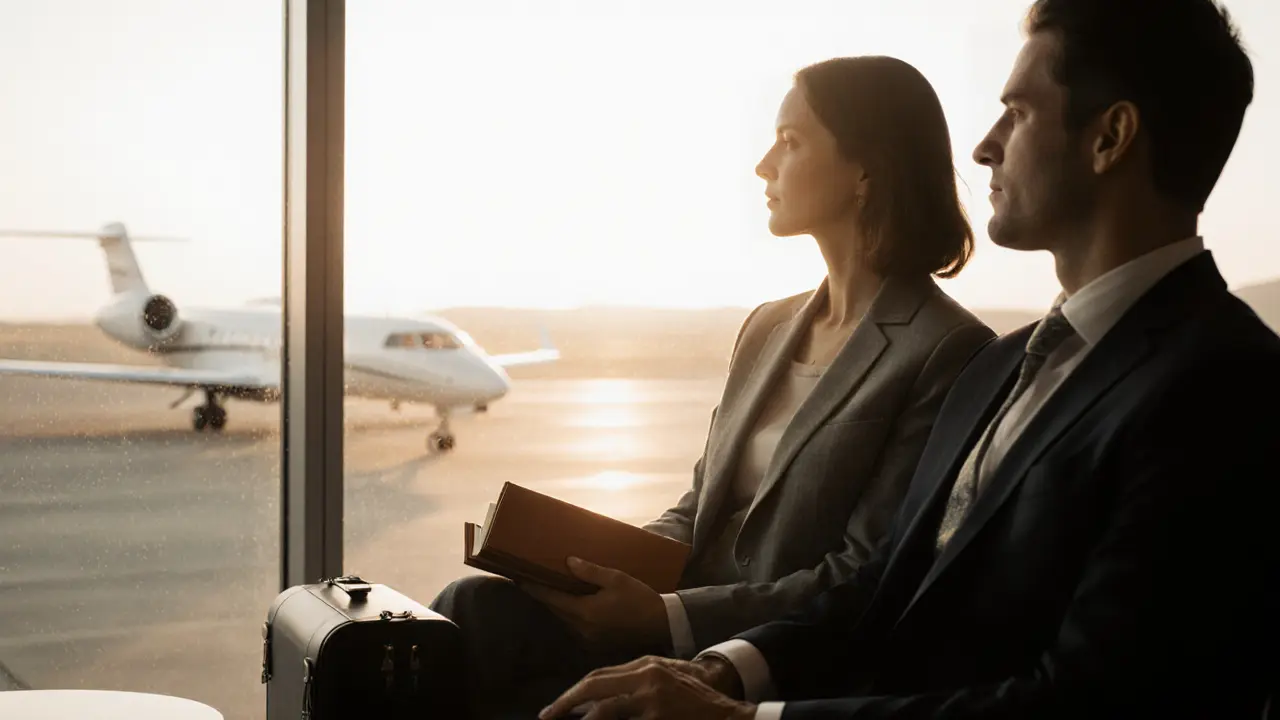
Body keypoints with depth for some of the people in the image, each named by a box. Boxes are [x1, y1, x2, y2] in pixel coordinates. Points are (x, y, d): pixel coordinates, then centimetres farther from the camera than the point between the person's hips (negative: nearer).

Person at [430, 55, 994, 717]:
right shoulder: (766, 328, 15)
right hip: (687, 609, 7)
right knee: (476, 606, -21)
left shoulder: (947, 355, -10)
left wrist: (665, 615, -20)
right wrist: (610, 563, -4)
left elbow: (870, 580, -15)